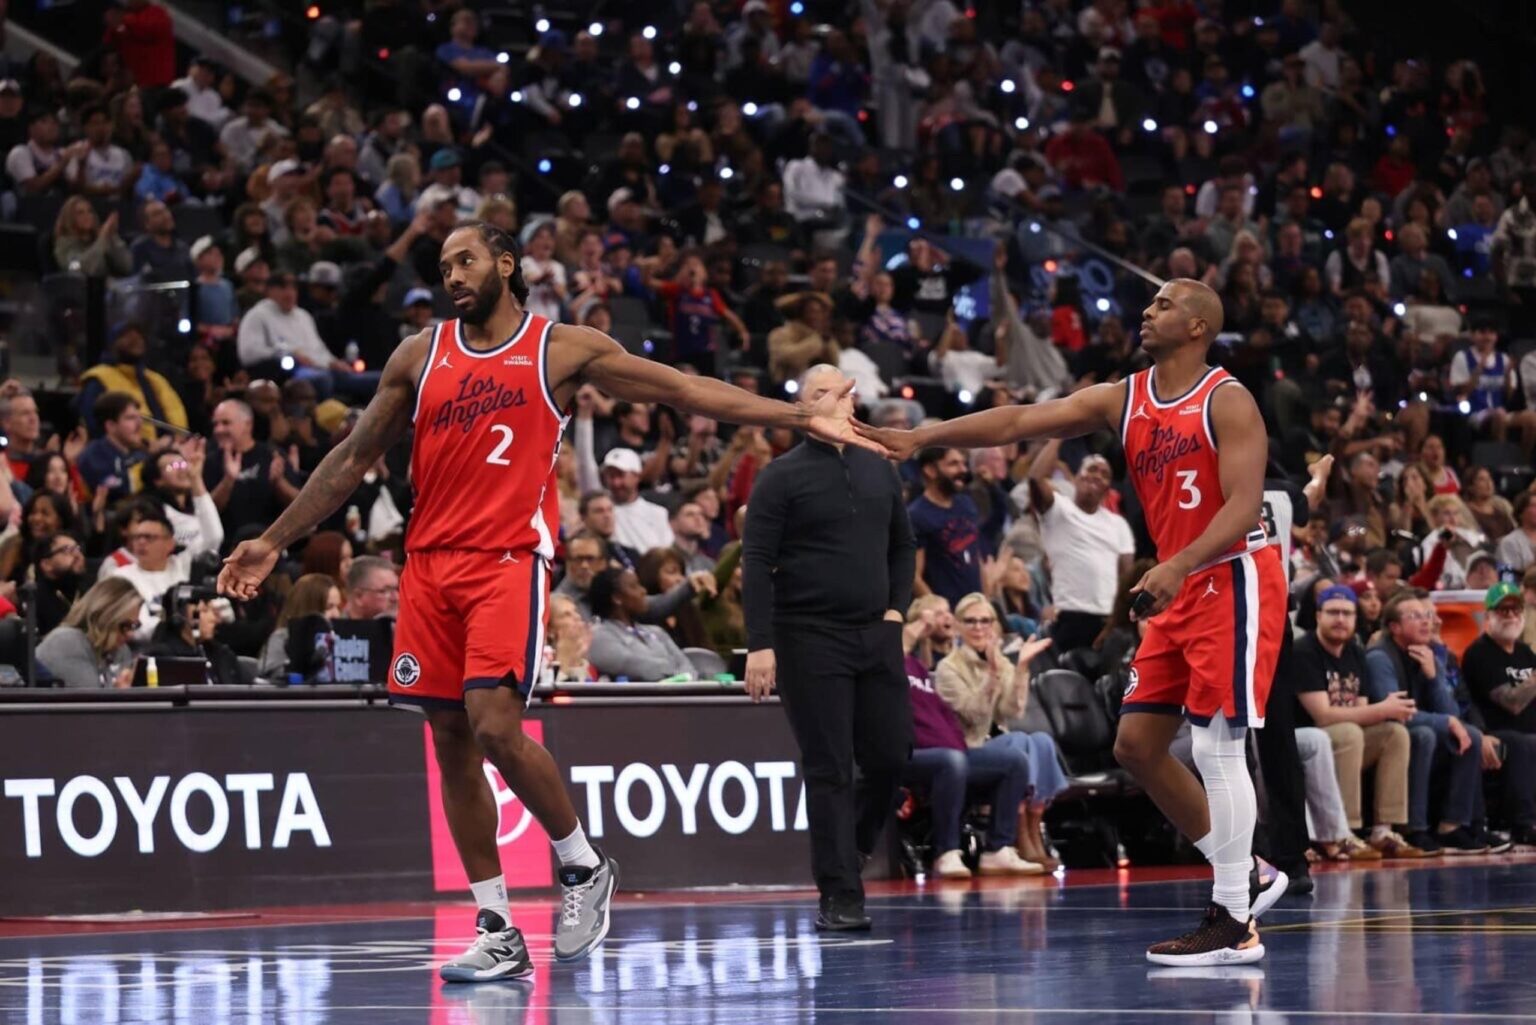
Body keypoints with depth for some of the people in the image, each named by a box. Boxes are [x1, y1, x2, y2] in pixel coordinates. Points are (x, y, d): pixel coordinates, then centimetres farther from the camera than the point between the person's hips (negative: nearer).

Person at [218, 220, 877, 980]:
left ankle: (584, 866, 5)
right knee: (452, 744, 3)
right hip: (430, 564, 5)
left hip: (509, 560, -5)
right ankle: (497, 934, 9)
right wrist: (274, 541, 14)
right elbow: (354, 458, 17)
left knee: (495, 726, -19)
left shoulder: (564, 350, 2)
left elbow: (682, 389, 0)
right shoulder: (418, 356, 12)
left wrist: (801, 418, -7)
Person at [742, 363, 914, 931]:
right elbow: (756, 563, -7)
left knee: (890, 757, 2)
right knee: (829, 770, -5)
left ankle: (844, 852, 27)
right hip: (809, 639, -5)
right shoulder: (782, 476, -3)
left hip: (875, 636, 5)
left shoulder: (879, 469, 13)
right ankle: (839, 896, 0)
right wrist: (760, 644, -15)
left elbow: (903, 544, 24)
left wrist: (897, 606, 10)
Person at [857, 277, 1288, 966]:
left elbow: (1242, 505, -21)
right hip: (1182, 590, 8)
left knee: (1216, 749, -10)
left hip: (1234, 580, -8)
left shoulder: (1227, 402, -12)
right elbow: (1018, 421, -1)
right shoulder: (1122, 400, 7)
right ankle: (1242, 875, 18)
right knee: (1137, 743, 7)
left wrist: (1179, 565, -35)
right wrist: (920, 437, -12)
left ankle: (1235, 923, -5)